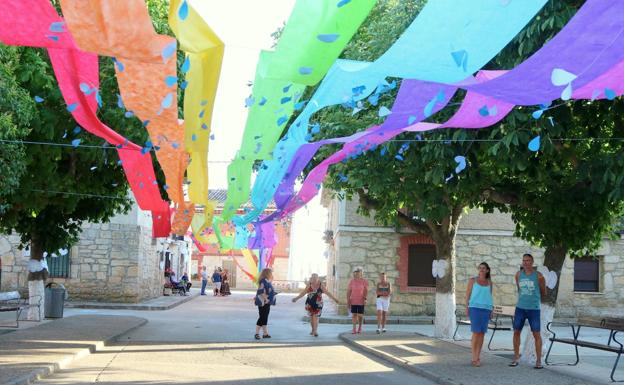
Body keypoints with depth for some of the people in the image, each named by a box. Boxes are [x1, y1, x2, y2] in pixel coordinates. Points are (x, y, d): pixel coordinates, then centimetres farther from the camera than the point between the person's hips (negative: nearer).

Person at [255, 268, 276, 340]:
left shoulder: (267, 281, 14)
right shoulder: (263, 281, -17)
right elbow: (261, 292, -24)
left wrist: (273, 293, 13)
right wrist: (266, 299, -26)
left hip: (267, 302, 10)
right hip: (263, 303, -10)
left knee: (265, 318, 13)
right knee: (262, 318, -6)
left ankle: (265, 333, 18)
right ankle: (257, 333, 0)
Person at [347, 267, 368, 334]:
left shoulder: (364, 281, -3)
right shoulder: (351, 281, 1)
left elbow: (366, 291, -9)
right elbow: (348, 291, 2)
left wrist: (365, 299, -22)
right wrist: (348, 301, -3)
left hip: (361, 301, -1)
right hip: (353, 301, 1)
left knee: (360, 315, 3)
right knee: (354, 315, -1)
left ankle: (360, 327, 23)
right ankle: (354, 329, 0)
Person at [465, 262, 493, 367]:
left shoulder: (489, 282, 14)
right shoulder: (473, 280, 5)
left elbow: (490, 296, 19)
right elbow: (468, 294, 6)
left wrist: (491, 310, 13)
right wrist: (466, 308, -2)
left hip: (486, 309, 3)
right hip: (475, 308, -3)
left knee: (482, 333, 2)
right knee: (476, 332, -9)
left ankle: (478, 357, 9)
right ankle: (474, 358, -4)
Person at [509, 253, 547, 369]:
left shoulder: (538, 276, -5)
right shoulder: (518, 275, 5)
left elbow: (543, 292, 9)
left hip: (534, 309, -3)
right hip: (520, 307, 3)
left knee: (536, 334, -3)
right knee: (516, 332, 5)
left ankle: (538, 361, 3)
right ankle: (516, 358, 16)